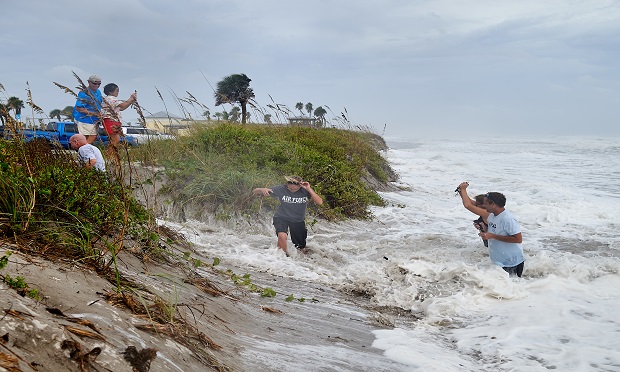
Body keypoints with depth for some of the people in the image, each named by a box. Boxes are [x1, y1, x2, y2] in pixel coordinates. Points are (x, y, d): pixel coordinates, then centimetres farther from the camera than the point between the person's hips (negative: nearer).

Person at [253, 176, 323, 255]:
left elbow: (319, 202, -27)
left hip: (298, 220, 2)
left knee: (301, 248, 11)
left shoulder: (305, 190, -16)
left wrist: (309, 189, -35)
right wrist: (262, 190, -41)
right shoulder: (281, 189, -20)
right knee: (282, 235, -34)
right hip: (281, 218, -2)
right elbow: (255, 191, -17)